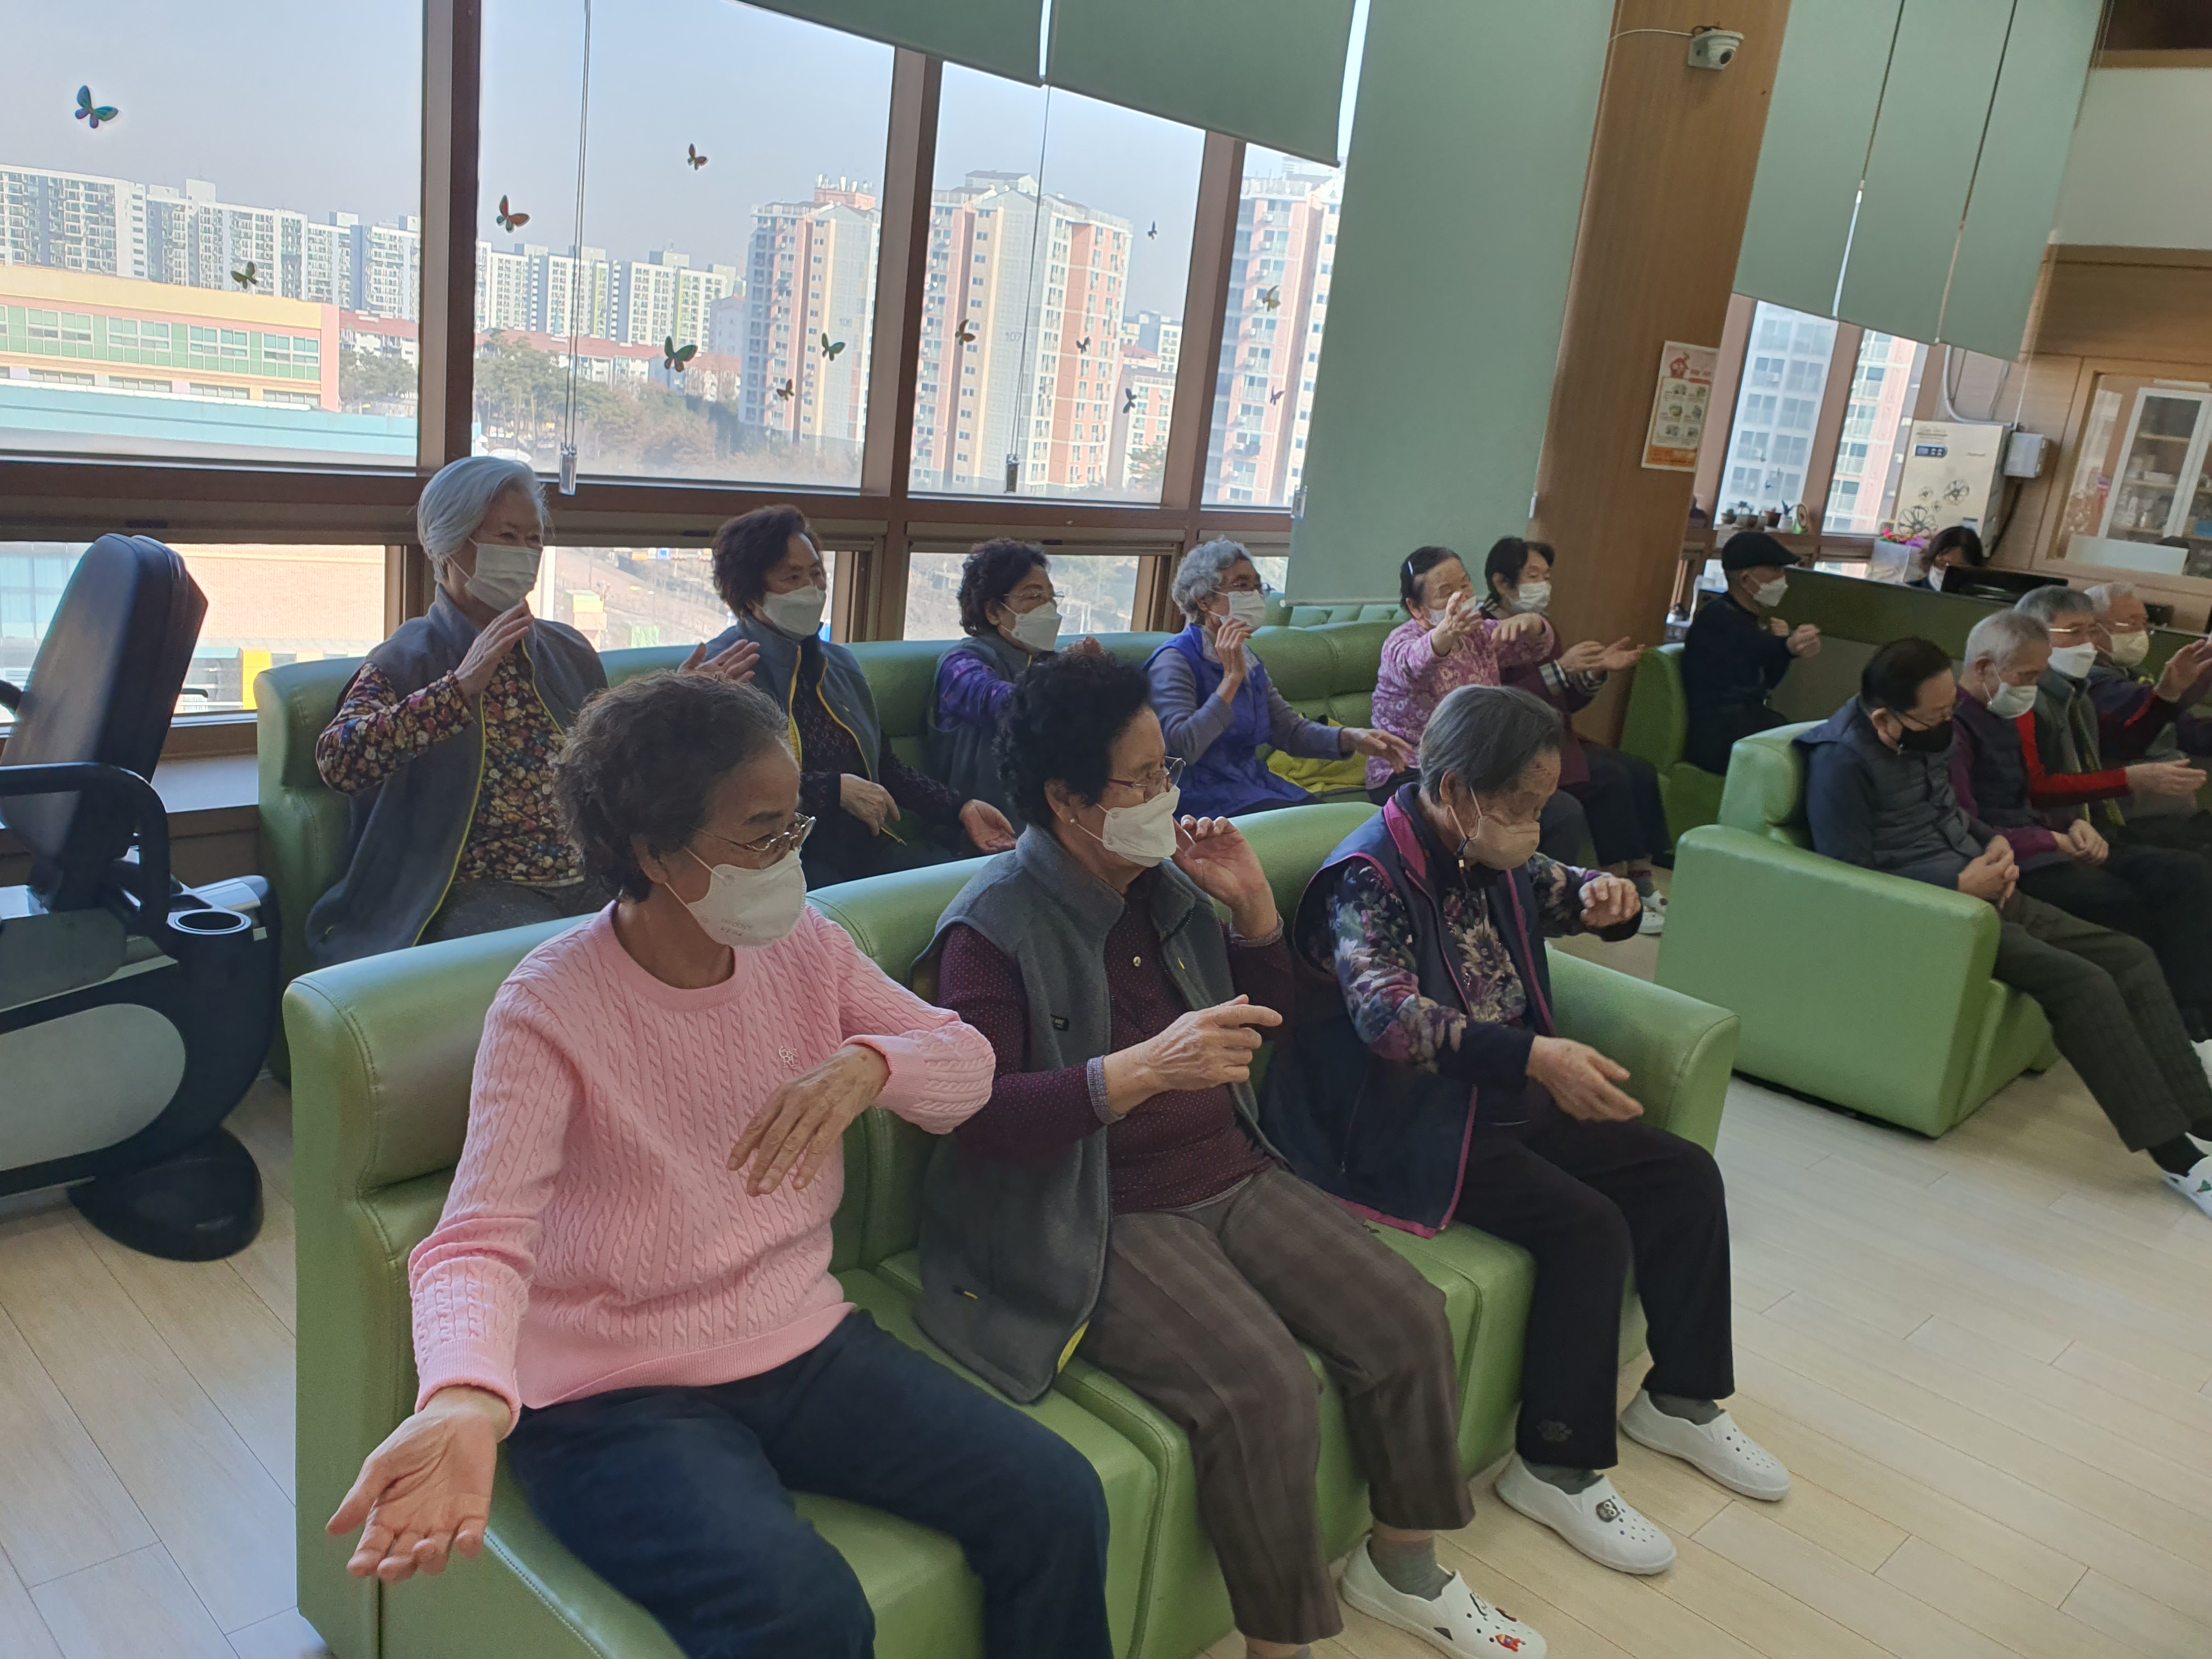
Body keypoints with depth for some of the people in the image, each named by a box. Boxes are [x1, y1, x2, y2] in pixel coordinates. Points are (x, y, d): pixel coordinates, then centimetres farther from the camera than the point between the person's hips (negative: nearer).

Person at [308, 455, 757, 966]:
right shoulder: (407, 661, 0)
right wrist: (462, 686, -26)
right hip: (478, 890, -5)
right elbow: (338, 761, -20)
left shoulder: (568, 650, 15)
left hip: (591, 881, 5)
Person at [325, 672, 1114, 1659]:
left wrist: (867, 1065, -25)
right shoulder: (549, 1010, -19)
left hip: (804, 1342, 6)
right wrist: (465, 1400, -51)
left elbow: (968, 1063, -1)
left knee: (1058, 1503, -5)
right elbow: (482, 1239, -29)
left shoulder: (805, 950, -2)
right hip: (620, 1393, -5)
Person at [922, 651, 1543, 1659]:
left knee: (1409, 1320, -2)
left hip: (1232, 1177, 7)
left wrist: (1253, 906, 0)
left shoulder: (1166, 885, 7)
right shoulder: (995, 928, -14)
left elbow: (1260, 1024, 18)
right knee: (1267, 1389, -27)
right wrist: (1146, 1067, -37)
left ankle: (1404, 1569, 22)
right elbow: (981, 1114, -24)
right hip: (1105, 1221, -7)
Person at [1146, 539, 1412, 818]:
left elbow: (1290, 729, 12)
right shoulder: (1175, 661, -11)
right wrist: (1232, 678, -22)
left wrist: (1350, 738, -7)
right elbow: (1181, 749, -24)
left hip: (1254, 784, 8)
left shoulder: (1249, 659, 17)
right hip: (1206, 794, -8)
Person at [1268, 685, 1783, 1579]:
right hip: (1411, 1124, -9)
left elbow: (1565, 892, 24)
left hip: (1505, 1095, 9)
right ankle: (1558, 1468, -6)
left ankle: (1682, 1401, 21)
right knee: (1589, 1226, -23)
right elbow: (1387, 1013, -37)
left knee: (1685, 1173, 3)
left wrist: (1605, 899, -3)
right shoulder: (1369, 879, -21)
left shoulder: (1495, 858, 5)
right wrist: (1536, 1058, -48)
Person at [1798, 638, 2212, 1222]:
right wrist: (1961, 884, -20)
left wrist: (1995, 843, 4)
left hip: (1979, 891, 9)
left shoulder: (1927, 733, 8)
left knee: (2131, 957, -1)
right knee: (2084, 982, -22)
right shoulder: (1842, 760, -19)